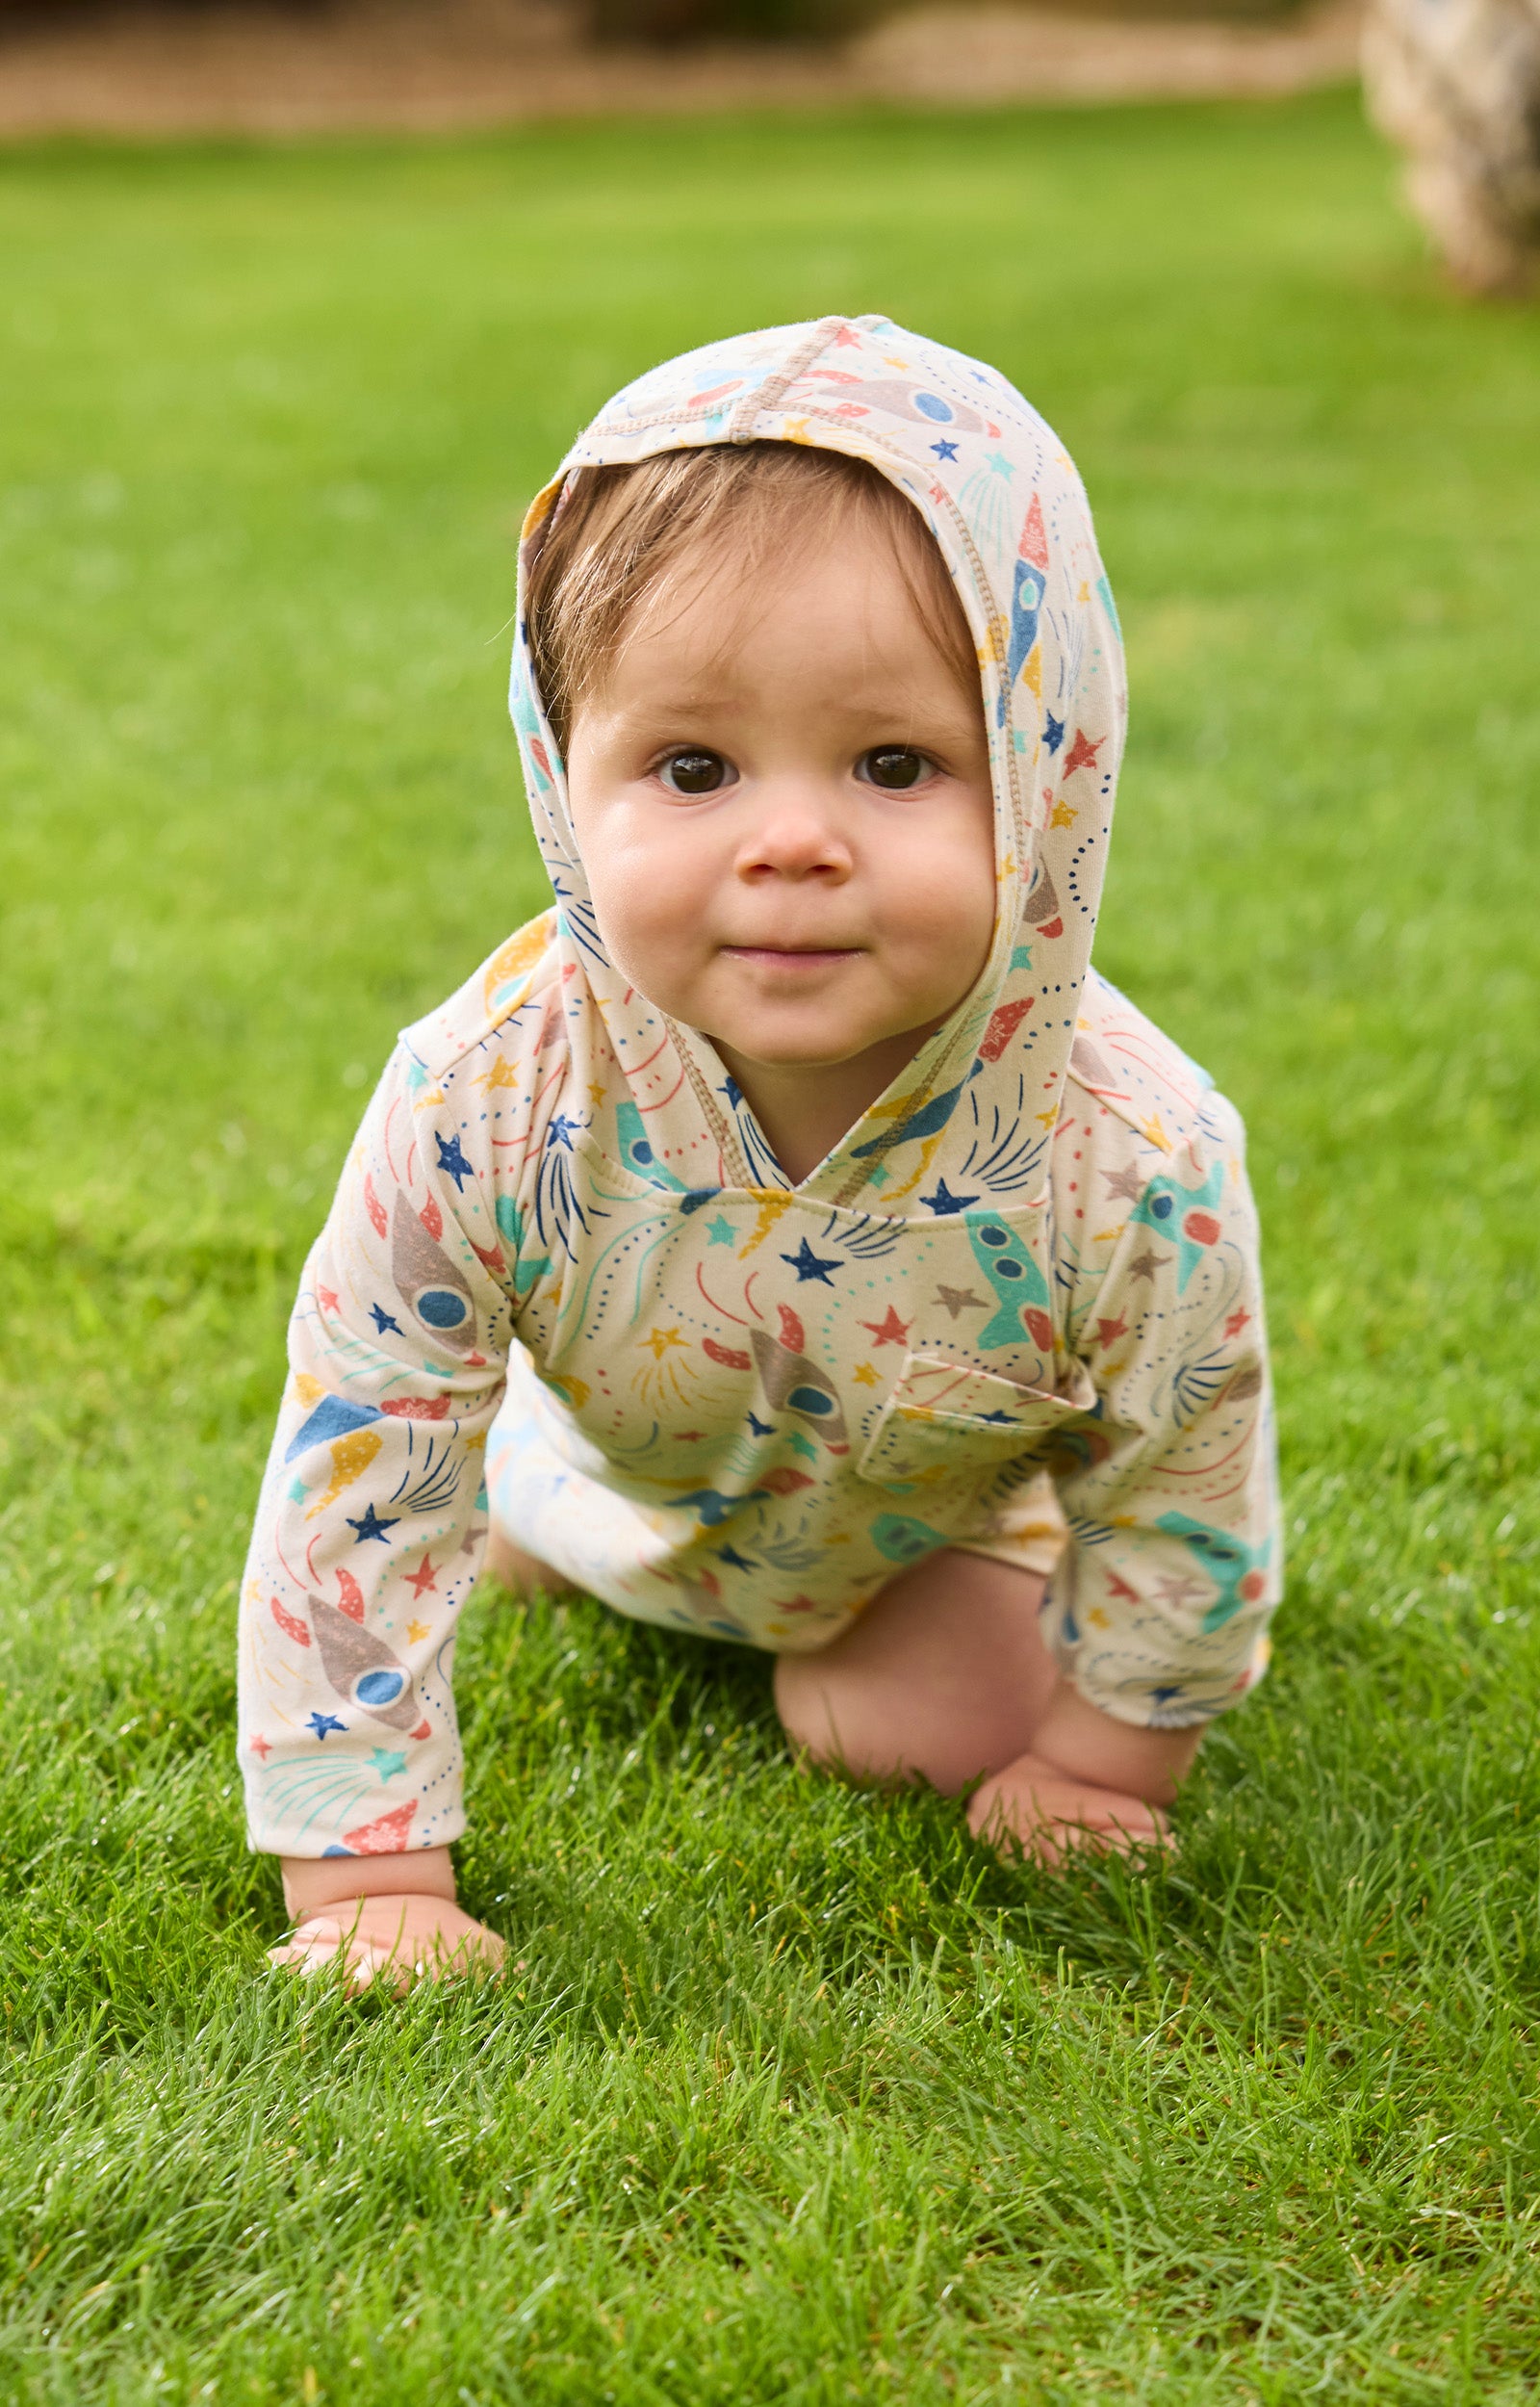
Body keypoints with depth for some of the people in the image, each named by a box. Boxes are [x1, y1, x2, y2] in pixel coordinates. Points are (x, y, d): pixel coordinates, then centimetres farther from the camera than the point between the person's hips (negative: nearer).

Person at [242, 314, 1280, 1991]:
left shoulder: (1131, 1170, -42)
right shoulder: (488, 1106, -43)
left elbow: (1184, 1507, -21)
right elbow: (351, 1488, -31)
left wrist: (1098, 1758, -8)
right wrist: (366, 1868, -27)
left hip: (940, 1499, -1)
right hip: (630, 1468, 2)